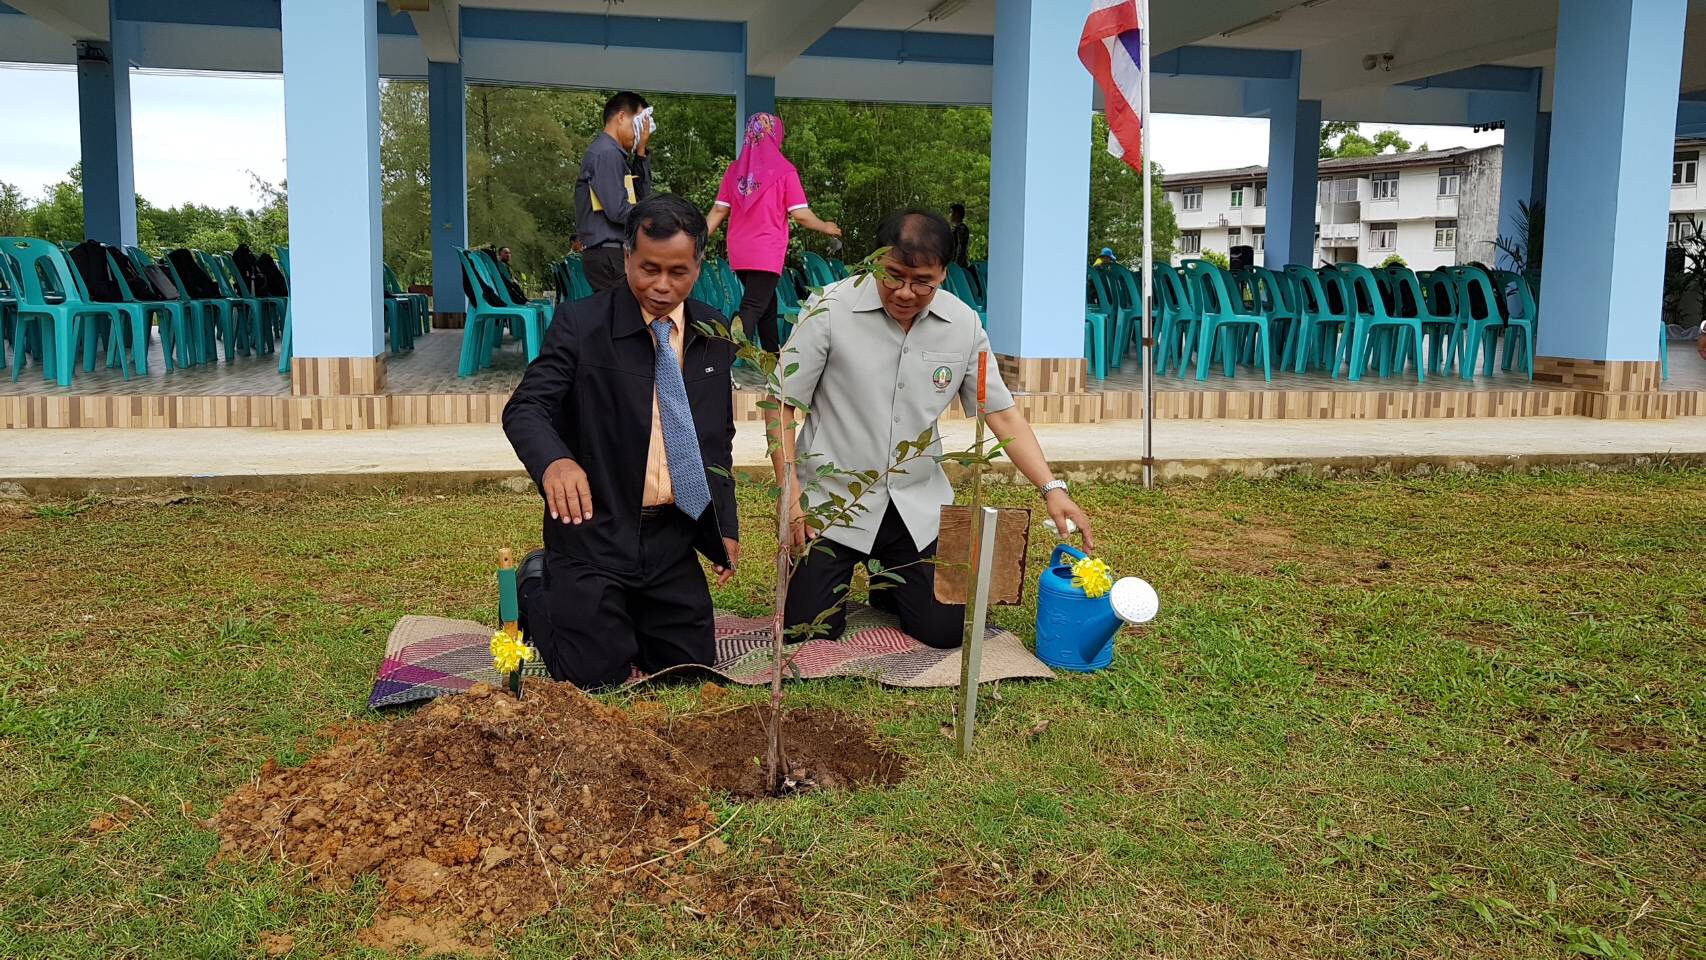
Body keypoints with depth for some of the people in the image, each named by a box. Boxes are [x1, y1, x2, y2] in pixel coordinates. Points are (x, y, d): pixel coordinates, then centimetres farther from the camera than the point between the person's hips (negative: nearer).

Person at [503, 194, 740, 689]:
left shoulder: (714, 336, 4)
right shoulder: (580, 324, -10)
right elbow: (525, 409, -17)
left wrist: (725, 527, 9)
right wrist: (555, 460, -39)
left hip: (674, 535, 5)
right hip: (595, 531, -4)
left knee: (690, 669, 8)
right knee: (597, 678, -3)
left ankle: (623, 614, 36)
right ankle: (540, 587, 25)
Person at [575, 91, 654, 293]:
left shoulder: (615, 154, 21)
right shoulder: (606, 153, -10)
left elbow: (642, 196, 20)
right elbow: (618, 210, -18)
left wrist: (640, 152, 14)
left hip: (608, 255, 10)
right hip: (609, 255, -10)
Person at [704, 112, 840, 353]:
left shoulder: (735, 169, 6)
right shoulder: (784, 171, -7)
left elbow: (718, 211, 6)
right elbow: (801, 215, -9)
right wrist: (826, 228, 8)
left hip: (739, 253, 6)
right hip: (767, 254, -6)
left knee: (766, 302, 21)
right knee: (753, 309, -8)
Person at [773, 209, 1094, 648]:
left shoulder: (964, 324, -4)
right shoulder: (831, 308, -14)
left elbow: (1001, 413, 1)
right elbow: (782, 402, -9)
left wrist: (1051, 488, -11)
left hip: (918, 506, 3)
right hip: (833, 499, -2)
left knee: (944, 631, -1)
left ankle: (888, 582, 32)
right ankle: (842, 571, 29)